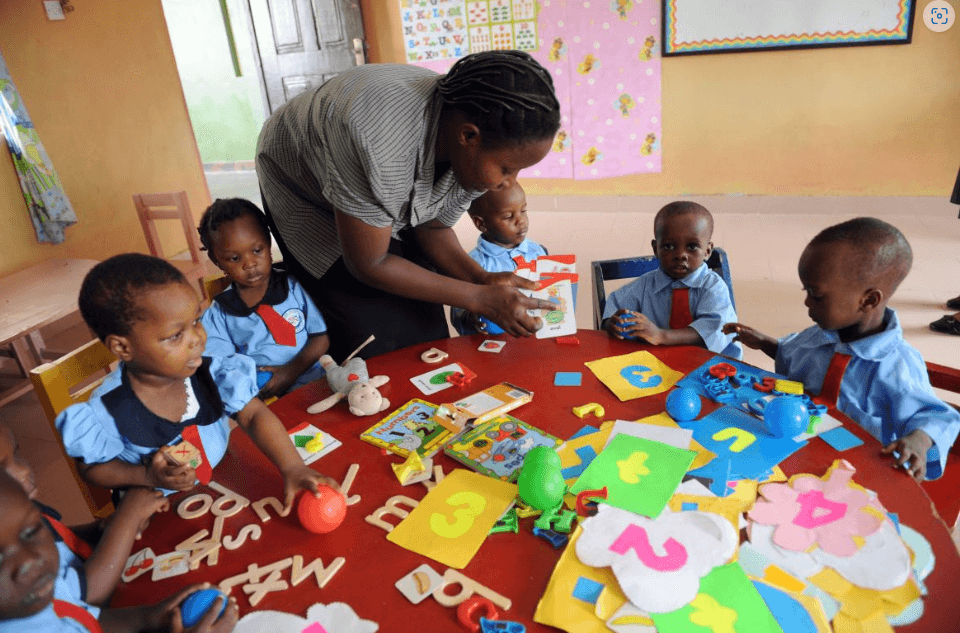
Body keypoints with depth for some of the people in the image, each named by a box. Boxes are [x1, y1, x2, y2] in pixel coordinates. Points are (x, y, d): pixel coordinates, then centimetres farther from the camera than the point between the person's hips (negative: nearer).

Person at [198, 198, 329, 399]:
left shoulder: (295, 287, 8)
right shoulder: (216, 317, 7)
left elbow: (321, 338, 8)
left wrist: (292, 370, -7)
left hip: (315, 382, 0)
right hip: (263, 401, 0)